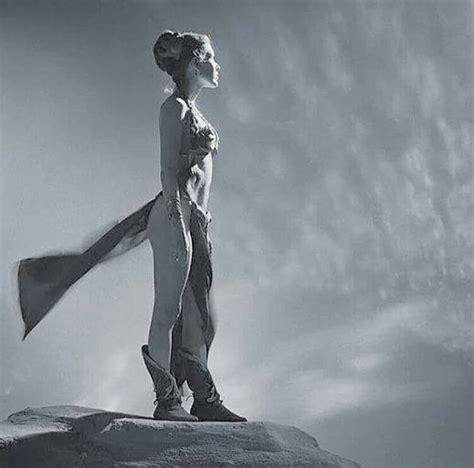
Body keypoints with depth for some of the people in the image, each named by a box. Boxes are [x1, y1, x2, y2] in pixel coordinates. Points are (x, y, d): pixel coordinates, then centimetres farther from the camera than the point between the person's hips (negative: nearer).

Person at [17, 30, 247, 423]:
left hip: (196, 219, 9)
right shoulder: (175, 106, -6)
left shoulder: (193, 111, 20)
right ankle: (167, 401, 3)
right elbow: (169, 170, -14)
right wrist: (179, 221, -20)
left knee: (200, 317, 10)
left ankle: (205, 401, 16)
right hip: (176, 217, -9)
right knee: (169, 311, -3)